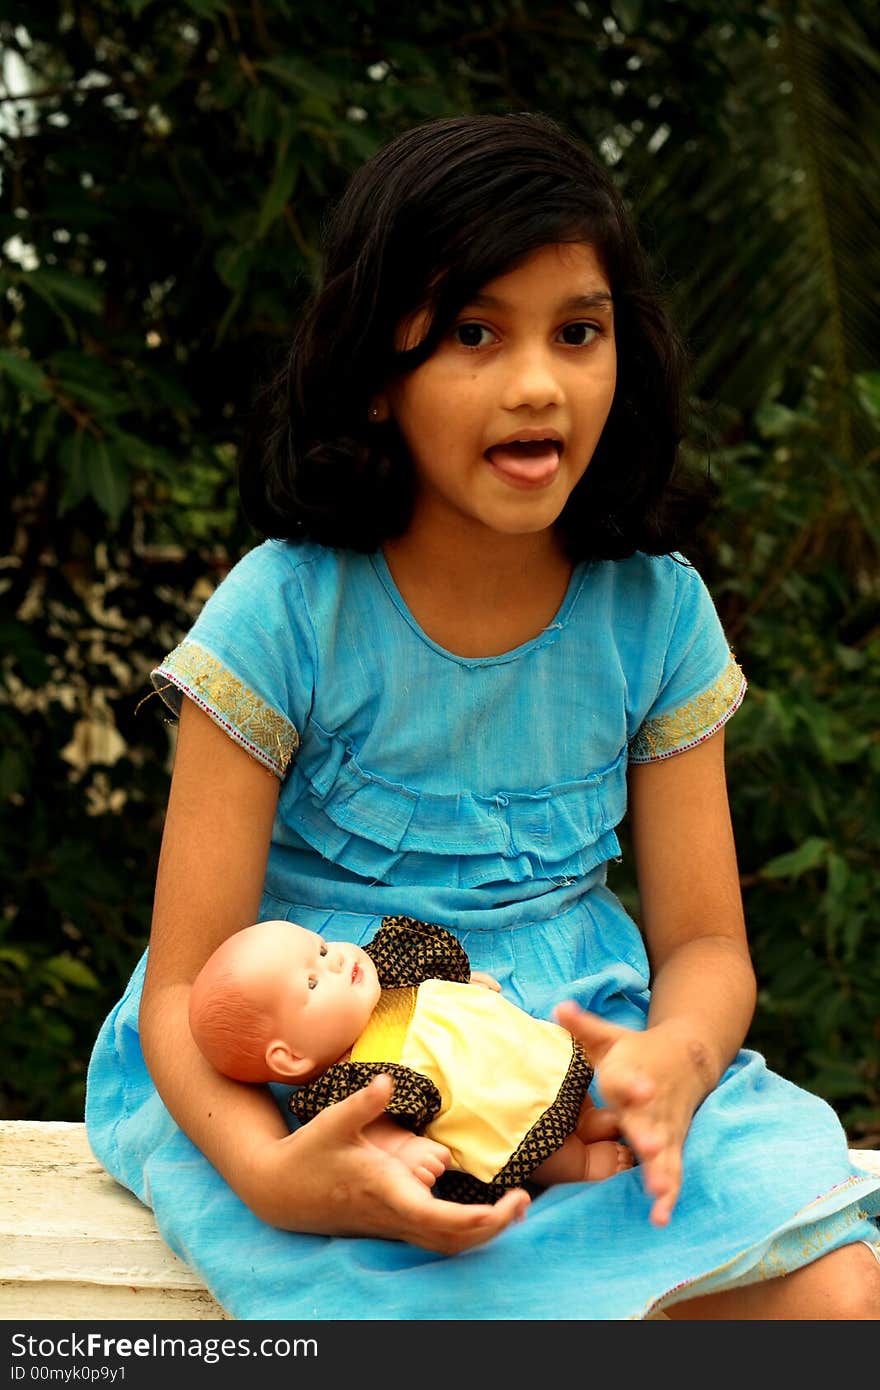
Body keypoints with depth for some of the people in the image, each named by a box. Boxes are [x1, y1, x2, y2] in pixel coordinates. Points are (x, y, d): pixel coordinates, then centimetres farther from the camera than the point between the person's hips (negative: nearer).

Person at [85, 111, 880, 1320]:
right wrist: (268, 1173, -30)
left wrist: (674, 1059, -21)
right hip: (316, 1095, -3)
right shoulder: (284, 615, -10)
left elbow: (705, 940, 4)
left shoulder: (656, 613, 1)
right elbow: (186, 987, -9)